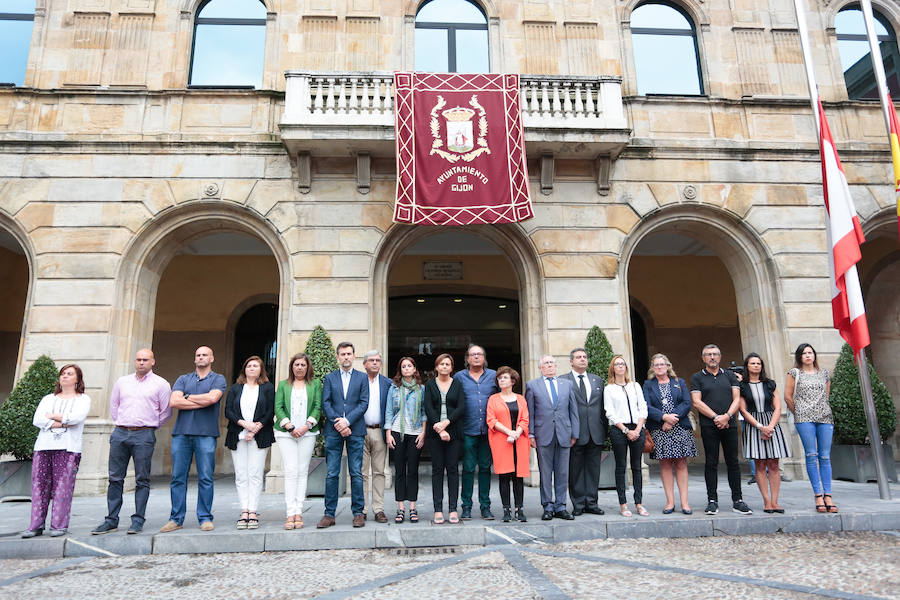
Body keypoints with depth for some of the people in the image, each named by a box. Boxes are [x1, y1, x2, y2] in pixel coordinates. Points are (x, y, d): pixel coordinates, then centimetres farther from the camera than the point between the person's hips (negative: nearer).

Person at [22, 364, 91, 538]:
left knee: (62, 487, -6)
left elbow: (77, 417, -10)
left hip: (68, 448, -4)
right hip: (43, 446, 4)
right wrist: (62, 423, -7)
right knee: (39, 485, 0)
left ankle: (59, 525, -1)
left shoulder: (83, 399, 10)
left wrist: (53, 416, 1)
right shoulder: (48, 399, 21)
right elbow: (37, 420, 5)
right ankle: (36, 525, 7)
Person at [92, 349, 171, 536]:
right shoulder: (122, 381, 14)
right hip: (120, 433, 4)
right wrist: (119, 424, 17)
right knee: (115, 478, 6)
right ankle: (111, 520, 14)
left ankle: (138, 520, 5)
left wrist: (151, 426, 8)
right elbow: (113, 405, 24)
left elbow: (166, 411, 6)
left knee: (142, 480, -1)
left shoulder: (161, 384, 3)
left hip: (144, 436, -4)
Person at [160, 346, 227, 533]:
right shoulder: (183, 379, 16)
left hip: (206, 434, -3)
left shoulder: (218, 379, 8)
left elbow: (212, 398, -12)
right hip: (181, 433, 3)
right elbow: (173, 402, 0)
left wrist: (187, 397, 0)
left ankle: (205, 518, 7)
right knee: (178, 477, 4)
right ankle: (176, 519, 13)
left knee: (205, 478, -1)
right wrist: (202, 402, -5)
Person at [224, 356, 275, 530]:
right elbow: (228, 411, 5)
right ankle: (244, 513, 1)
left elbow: (270, 412, 1)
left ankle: (253, 513, -6)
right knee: (241, 475, -1)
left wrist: (255, 429, -9)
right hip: (238, 437, 2)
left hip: (260, 437, -2)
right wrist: (244, 424, -10)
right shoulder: (235, 388, 16)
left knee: (255, 474, -7)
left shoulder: (268, 388, 9)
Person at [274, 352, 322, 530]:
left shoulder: (315, 384, 12)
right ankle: (290, 513, -7)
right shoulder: (283, 385, 14)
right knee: (291, 471, -8)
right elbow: (278, 407, 4)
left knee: (303, 472, -1)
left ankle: (298, 512, 2)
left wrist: (307, 426, -9)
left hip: (307, 433, 0)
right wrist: (290, 427, -8)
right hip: (286, 433, 0)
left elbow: (318, 407, 4)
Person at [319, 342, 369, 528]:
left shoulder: (362, 377, 9)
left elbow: (364, 403, 1)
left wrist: (347, 420, -11)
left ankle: (358, 513, 9)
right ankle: (329, 514, 9)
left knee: (356, 473, 1)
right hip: (333, 431, 1)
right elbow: (325, 403, 4)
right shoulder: (329, 378, 12)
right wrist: (337, 423, -9)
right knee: (331, 474, 2)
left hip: (355, 430, -1)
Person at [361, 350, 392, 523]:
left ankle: (378, 509, 10)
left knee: (379, 472, 4)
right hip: (360, 431, -1)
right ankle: (362, 510, 10)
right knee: (362, 472, 3)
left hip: (379, 432, 1)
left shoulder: (387, 383, 8)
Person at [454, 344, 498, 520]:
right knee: (468, 468, 1)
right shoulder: (459, 377, 6)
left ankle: (485, 506, 15)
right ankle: (466, 506, 10)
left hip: (488, 430, 2)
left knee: (485, 468, 7)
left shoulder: (493, 375, 9)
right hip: (468, 431, -1)